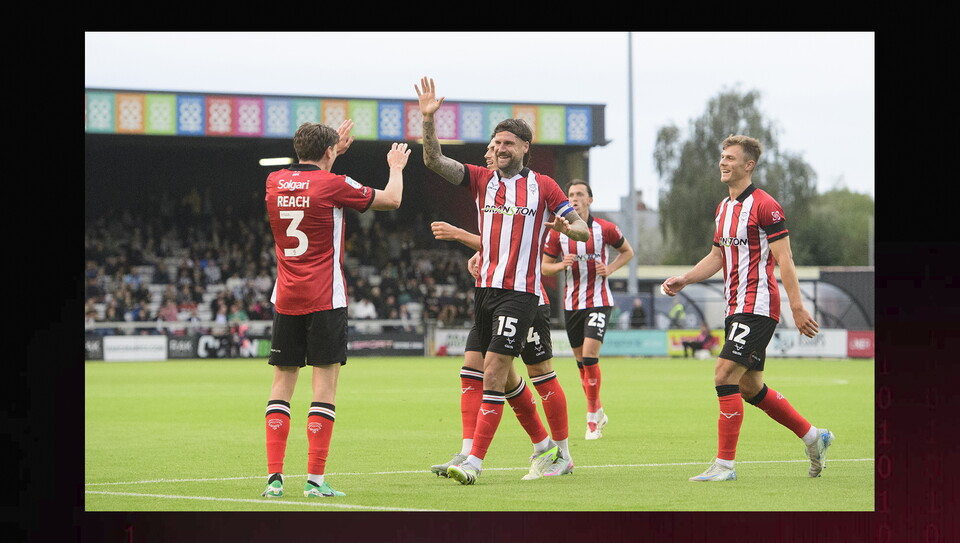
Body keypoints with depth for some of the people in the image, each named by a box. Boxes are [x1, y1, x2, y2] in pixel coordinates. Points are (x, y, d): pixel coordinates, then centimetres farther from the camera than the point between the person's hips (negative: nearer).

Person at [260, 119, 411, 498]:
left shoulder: (275, 182, 6)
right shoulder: (333, 185, -8)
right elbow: (391, 199, 4)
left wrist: (332, 151, 41)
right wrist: (396, 167, 23)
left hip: (285, 298, 5)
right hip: (324, 300, -5)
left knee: (282, 384, 6)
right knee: (325, 385, -2)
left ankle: (274, 477, -1)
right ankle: (315, 479, -7)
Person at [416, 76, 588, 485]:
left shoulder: (543, 186, 1)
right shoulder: (481, 179, 9)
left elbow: (583, 229, 3)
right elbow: (434, 161, -2)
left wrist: (568, 228, -20)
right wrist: (428, 118, -15)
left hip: (520, 293, -5)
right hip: (485, 287, 5)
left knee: (494, 372, -13)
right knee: (503, 377, 12)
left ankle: (475, 461, -15)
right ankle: (545, 445, 30)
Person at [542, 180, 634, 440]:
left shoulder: (605, 229, -4)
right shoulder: (557, 232, 0)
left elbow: (627, 251, 11)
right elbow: (545, 266, 8)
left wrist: (609, 269, -6)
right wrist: (561, 265, -14)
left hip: (598, 300, -3)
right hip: (571, 303, 3)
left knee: (589, 353, -17)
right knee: (581, 360, 8)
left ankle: (592, 417, -7)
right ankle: (598, 412, 25)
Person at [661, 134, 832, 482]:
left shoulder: (764, 206, -12)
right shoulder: (724, 208, 15)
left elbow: (784, 259, -14)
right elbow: (716, 257, 22)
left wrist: (797, 308, -17)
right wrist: (683, 280, 8)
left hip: (758, 306, -9)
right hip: (736, 309, 9)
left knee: (725, 374, -16)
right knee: (751, 388, 12)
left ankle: (725, 464, -12)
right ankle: (813, 437, 27)